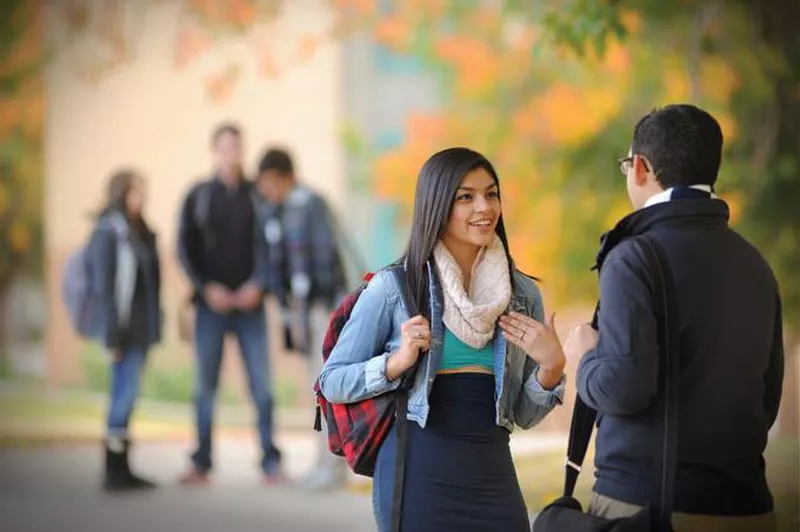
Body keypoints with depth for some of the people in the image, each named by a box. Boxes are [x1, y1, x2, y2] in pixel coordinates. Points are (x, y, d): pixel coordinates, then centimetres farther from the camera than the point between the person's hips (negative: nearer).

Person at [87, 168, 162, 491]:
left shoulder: (138, 233, 14)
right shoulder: (108, 233, -11)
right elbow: (103, 286, -14)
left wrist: (153, 329, 12)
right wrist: (112, 336, -17)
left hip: (141, 329, 8)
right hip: (124, 329, -8)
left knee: (126, 397, 10)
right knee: (125, 395, -8)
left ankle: (120, 469, 14)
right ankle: (116, 471, -2)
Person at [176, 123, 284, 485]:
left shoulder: (257, 196, 6)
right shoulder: (198, 197, 5)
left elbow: (269, 246, 4)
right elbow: (184, 249, 4)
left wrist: (258, 284, -9)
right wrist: (206, 288, -7)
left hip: (250, 303, 0)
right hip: (211, 304, 0)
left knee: (261, 385, -3)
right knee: (205, 387, 4)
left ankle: (271, 462, 2)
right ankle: (201, 464, 10)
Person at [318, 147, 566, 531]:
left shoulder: (523, 293, 7)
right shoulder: (394, 287, -4)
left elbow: (524, 415, 10)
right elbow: (331, 382, -1)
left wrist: (552, 367, -7)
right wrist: (398, 362, -15)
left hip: (494, 475, 3)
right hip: (419, 472, -3)